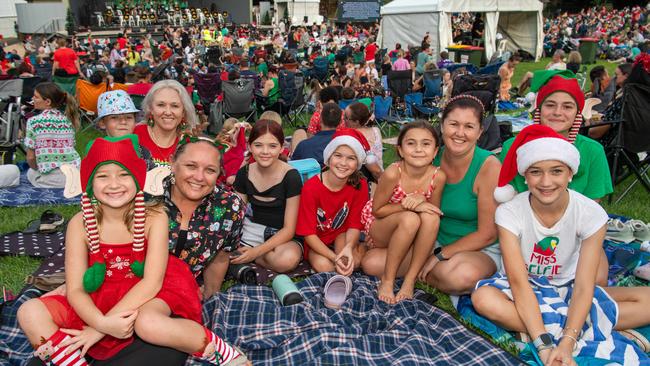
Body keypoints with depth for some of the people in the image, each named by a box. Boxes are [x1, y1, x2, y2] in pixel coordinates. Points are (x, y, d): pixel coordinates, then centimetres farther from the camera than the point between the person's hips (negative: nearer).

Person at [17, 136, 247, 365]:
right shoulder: (81, 224, -10)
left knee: (148, 322, -36)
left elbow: (152, 281, -19)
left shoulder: (154, 217, -15)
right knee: (30, 313, -17)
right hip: (98, 303, 3)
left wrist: (97, 329, -23)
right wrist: (102, 323, -31)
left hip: (145, 297, -3)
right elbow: (75, 289, -10)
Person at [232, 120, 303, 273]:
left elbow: (289, 229, -16)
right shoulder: (244, 173, -3)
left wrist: (257, 251, -27)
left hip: (282, 236, -2)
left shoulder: (291, 176, -15)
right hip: (253, 230, 2)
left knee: (287, 259, -36)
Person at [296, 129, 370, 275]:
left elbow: (355, 225, -10)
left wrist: (348, 248, -32)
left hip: (342, 236, 2)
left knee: (355, 260, -27)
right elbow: (308, 233, -20)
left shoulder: (360, 185, -16)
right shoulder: (311, 187, -24)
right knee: (324, 265, -29)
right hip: (316, 241, -2)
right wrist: (334, 257, -32)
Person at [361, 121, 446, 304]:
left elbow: (434, 212, -3)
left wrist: (422, 200, -26)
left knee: (431, 217, -28)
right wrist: (408, 205, -30)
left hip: (409, 236, 3)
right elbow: (377, 210, -15)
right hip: (377, 228, -3)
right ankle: (387, 280, -17)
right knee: (410, 219, -34)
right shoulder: (393, 173, -26)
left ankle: (410, 280, -16)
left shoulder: (438, 176, -17)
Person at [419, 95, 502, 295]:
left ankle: (420, 274, -9)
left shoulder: (488, 166, -18)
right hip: (436, 242, 4)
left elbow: (487, 234, -16)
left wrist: (439, 256, -16)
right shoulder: (433, 158, -5)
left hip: (480, 250, -4)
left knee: (464, 274, -39)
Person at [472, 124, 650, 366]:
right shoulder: (509, 213, -20)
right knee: (483, 298, -35)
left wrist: (566, 343, -33)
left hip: (567, 290, 1)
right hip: (526, 290, -1)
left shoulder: (591, 214, -17)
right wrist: (544, 346, -35)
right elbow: (519, 282, -26)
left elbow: (583, 287, -21)